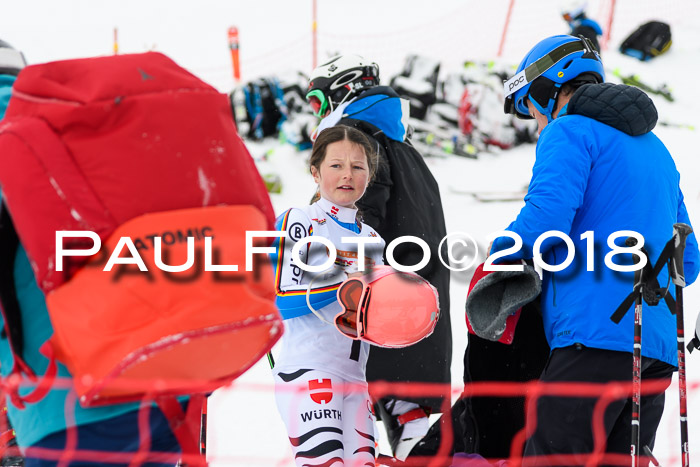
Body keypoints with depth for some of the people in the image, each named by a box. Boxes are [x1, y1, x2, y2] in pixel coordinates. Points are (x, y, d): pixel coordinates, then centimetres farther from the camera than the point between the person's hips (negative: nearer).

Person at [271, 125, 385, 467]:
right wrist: (344, 284, -23)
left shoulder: (371, 238, 19)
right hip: (306, 370, -7)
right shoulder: (298, 222, -2)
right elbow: (284, 299, -13)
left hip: (353, 376, 7)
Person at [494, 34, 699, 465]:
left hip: (596, 336, -8)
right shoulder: (657, 150, 27)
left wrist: (502, 251, 4)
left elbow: (545, 218, -15)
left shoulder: (570, 131, 1)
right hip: (659, 344, 8)